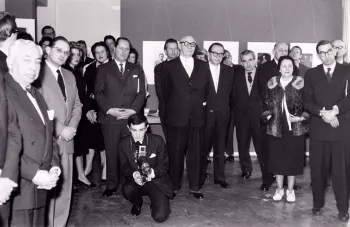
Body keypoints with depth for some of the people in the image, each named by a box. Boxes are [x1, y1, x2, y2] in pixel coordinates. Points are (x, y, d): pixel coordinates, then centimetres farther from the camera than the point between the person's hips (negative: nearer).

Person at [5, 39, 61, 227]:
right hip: (17, 189, -8)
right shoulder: (5, 92, -13)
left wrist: (54, 166, 3)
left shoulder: (35, 94, 17)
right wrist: (33, 173, -19)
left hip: (39, 188, 8)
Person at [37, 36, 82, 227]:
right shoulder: (38, 73, -7)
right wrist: (59, 130, -14)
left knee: (64, 188, 10)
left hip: (66, 139, 7)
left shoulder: (69, 75, 16)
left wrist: (72, 127, -1)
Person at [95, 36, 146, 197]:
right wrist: (109, 110, -10)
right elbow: (98, 92, 3)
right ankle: (111, 185, 11)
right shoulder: (103, 69, 10)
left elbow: (141, 92, 8)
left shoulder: (137, 70, 16)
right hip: (109, 117, -1)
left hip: (131, 117, 1)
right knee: (111, 152, 1)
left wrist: (133, 110, -7)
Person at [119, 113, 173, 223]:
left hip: (156, 182, -2)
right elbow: (124, 167, 1)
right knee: (127, 190, -34)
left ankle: (157, 201, 18)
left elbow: (164, 164, -3)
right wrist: (133, 174, -23)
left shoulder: (157, 141, -9)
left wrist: (153, 172, -26)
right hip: (135, 180, 2)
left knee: (160, 216, -21)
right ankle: (137, 203, 5)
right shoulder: (124, 143, -4)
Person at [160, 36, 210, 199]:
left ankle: (195, 187, 15)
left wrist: (203, 102, 4)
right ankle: (174, 187, 15)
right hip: (176, 116, -2)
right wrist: (173, 107, 4)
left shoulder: (203, 66, 12)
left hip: (197, 116, 2)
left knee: (195, 153, 5)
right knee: (175, 153, 3)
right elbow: (165, 91, 7)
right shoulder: (169, 66, 5)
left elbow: (207, 88, 14)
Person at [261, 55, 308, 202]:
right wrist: (268, 116, -3)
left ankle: (290, 190, 22)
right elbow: (266, 103, 11)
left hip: (295, 127, -2)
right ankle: (279, 189, 24)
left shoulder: (300, 83, -2)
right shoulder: (272, 83, 5)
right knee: (277, 158, 7)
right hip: (275, 127, 2)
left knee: (293, 158, 6)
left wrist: (302, 117, -13)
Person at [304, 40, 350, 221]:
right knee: (317, 170, 7)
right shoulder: (311, 74, 9)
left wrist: (335, 110, -20)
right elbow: (307, 101, 1)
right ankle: (318, 204, 23)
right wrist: (323, 112, -15)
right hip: (318, 129, 1)